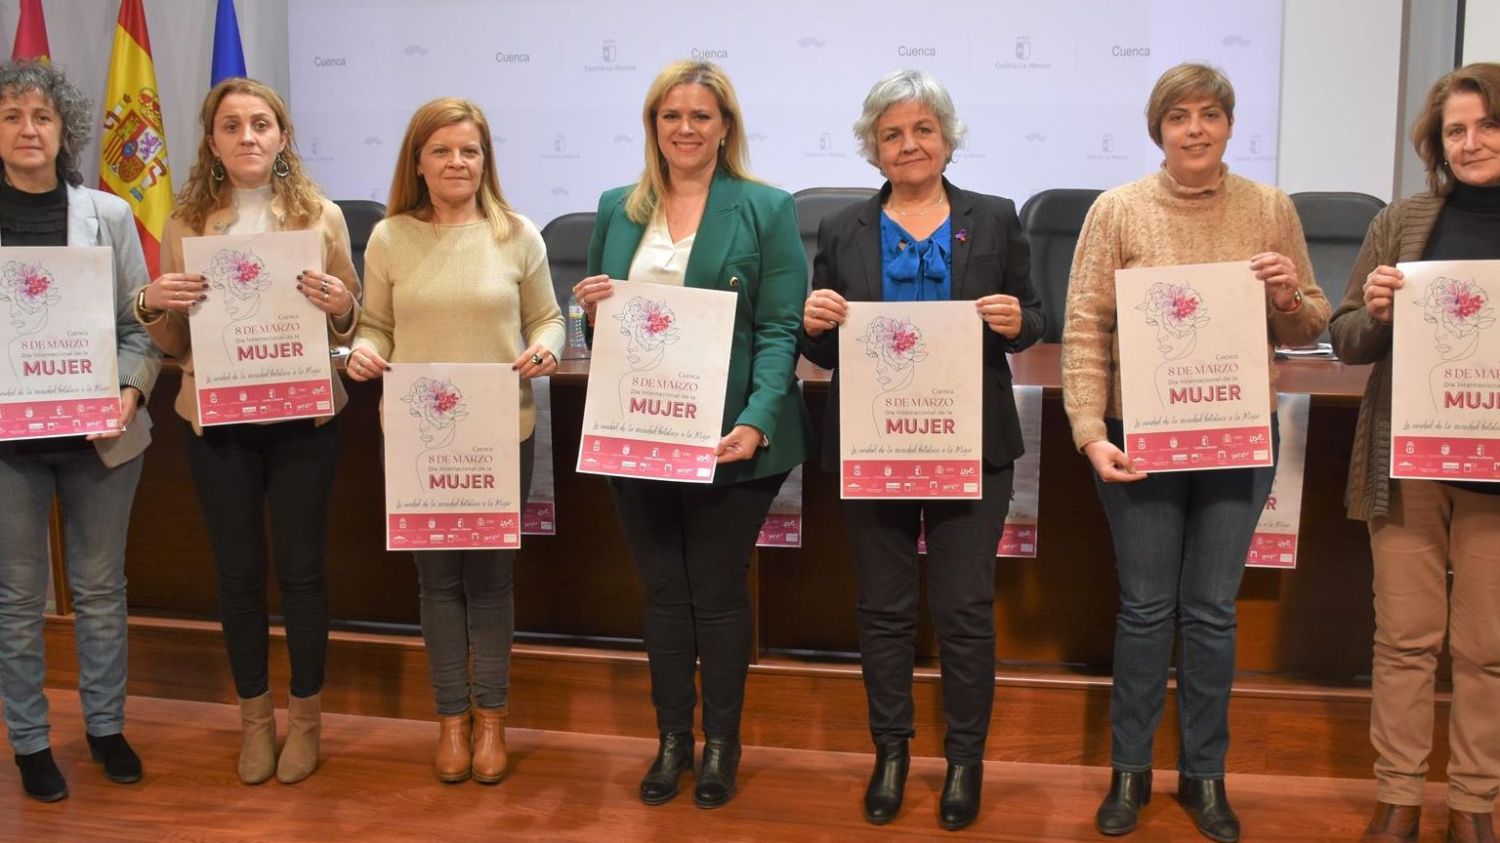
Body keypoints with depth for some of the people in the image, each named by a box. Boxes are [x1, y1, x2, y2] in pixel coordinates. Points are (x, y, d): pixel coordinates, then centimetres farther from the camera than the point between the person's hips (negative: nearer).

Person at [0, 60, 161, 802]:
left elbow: (141, 324, 0)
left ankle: (106, 726, 29)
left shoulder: (109, 215, 0)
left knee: (101, 587, 13)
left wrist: (130, 393, -16)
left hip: (101, 434, 1)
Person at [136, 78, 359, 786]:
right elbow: (174, 345, 8)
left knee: (301, 568, 6)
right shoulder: (186, 222, 3)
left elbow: (350, 328, 4)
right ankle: (255, 716, 27)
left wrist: (340, 308, -18)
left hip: (302, 418, -1)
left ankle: (305, 715, 24)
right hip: (218, 421, 2)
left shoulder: (321, 215, -1)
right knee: (238, 571, 10)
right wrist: (151, 307, -12)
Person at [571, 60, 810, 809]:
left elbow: (780, 329, -9)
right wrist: (591, 307, -8)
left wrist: (756, 422, -22)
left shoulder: (766, 210, -3)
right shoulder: (618, 208, 10)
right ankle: (671, 735, 27)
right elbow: (601, 321, 16)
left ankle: (722, 741, 24)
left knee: (718, 590, 7)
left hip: (726, 437, -4)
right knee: (661, 589, 12)